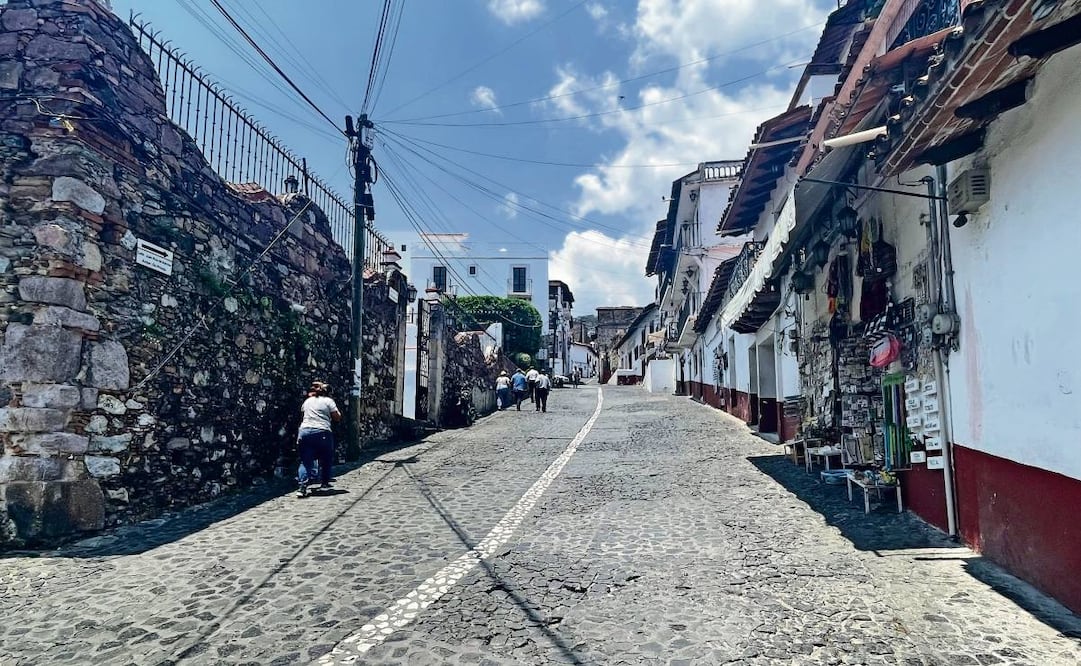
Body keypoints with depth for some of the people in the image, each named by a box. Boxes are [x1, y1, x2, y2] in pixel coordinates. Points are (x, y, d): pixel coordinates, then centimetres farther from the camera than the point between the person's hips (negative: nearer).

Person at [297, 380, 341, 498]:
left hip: (304, 432, 3)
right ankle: (324, 483, 24)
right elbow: (338, 417, 2)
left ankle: (302, 486, -14)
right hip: (322, 433, -3)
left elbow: (302, 416, 26)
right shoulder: (328, 401, 3)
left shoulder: (307, 401, 18)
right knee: (325, 459, 16)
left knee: (305, 461, 2)